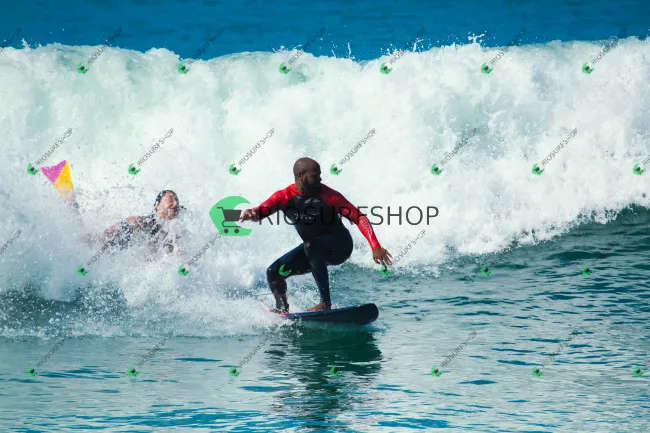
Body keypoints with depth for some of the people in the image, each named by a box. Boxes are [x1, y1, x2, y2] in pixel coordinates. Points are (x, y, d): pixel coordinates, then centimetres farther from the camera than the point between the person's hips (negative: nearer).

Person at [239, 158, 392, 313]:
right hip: (312, 248, 5)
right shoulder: (284, 197, -12)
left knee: (311, 246, -35)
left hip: (340, 246, -5)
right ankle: (282, 310, 26)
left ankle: (326, 302, -34)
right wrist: (250, 214, -47)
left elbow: (359, 218, -24)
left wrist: (376, 247, -34)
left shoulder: (328, 196, -22)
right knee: (274, 272, -1)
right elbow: (260, 211, -20)